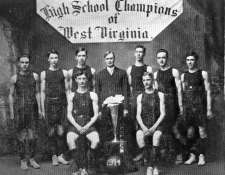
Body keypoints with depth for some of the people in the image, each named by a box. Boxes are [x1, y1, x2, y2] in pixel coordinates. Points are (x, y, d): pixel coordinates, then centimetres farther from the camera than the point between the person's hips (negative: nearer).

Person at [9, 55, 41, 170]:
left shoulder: (34, 76, 7)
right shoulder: (14, 78, 1)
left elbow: (37, 93, 10)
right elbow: (11, 95, 3)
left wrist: (39, 108, 5)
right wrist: (11, 112, -1)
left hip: (32, 108, 2)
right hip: (19, 108, -2)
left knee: (33, 135, 3)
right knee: (21, 135, 2)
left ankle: (31, 158, 15)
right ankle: (23, 160, 12)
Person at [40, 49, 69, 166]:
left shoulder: (64, 72, 9)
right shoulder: (44, 73, 7)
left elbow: (67, 90, 10)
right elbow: (42, 92, 7)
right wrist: (43, 108, 1)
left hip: (61, 102, 1)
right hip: (49, 102, 0)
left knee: (61, 131, -2)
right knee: (51, 131, 1)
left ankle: (60, 155, 7)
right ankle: (54, 156, 9)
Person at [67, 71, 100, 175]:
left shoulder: (92, 95, 10)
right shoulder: (71, 96, 13)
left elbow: (96, 114, 5)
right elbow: (69, 114, 7)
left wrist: (87, 126, -10)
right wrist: (77, 126, -9)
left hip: (89, 125, 0)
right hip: (75, 125, 0)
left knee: (96, 141, -30)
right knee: (70, 140, -31)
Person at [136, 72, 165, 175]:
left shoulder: (160, 95, 7)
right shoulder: (140, 97, 12)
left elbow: (162, 114, 1)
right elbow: (138, 115, 5)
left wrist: (154, 127, -13)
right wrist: (143, 127, -14)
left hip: (156, 125, -1)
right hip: (144, 125, 1)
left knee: (156, 136, -36)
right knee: (139, 136, -32)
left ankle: (152, 165, -22)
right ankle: (155, 165, -19)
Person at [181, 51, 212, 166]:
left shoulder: (203, 74, 2)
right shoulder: (183, 76, 12)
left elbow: (208, 91, 0)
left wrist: (209, 109, -6)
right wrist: (181, 108, 8)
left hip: (200, 105, -3)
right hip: (187, 106, 3)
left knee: (202, 131, -3)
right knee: (190, 132, 4)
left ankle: (201, 156, 6)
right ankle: (192, 155, 14)